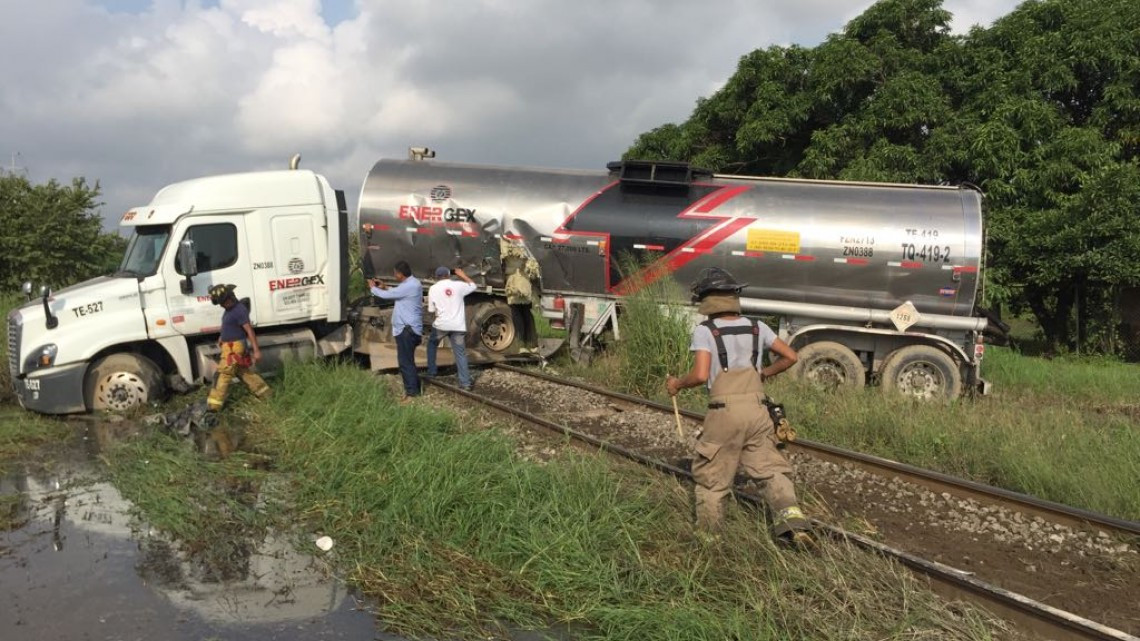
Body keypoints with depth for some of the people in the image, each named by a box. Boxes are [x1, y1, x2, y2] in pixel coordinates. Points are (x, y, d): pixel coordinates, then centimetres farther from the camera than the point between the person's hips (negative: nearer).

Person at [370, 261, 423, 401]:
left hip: (406, 329, -11)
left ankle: (411, 392, -3)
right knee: (408, 360, 18)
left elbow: (386, 295, -15)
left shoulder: (409, 286, -21)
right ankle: (415, 388, 26)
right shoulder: (412, 283, 13)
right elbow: (395, 293, 29)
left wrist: (373, 288, 2)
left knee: (405, 361, -7)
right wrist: (384, 287, 19)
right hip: (408, 328, 11)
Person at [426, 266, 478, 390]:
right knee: (460, 354, 4)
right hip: (458, 325, 1)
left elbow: (431, 310, 5)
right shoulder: (458, 285, 1)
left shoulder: (433, 288, 0)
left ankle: (431, 372, 26)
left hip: (441, 324, 0)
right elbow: (473, 285, 20)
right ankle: (465, 383, -2)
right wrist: (462, 275, 29)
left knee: (432, 345, 27)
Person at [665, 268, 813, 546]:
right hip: (757, 410, 4)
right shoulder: (756, 327, 9)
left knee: (711, 479, 10)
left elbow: (700, 375, -15)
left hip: (724, 412, -4)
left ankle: (708, 535, 19)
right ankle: (792, 521, -8)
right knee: (772, 470, 10)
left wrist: (677, 384, 3)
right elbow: (790, 356, 15)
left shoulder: (705, 331, -5)